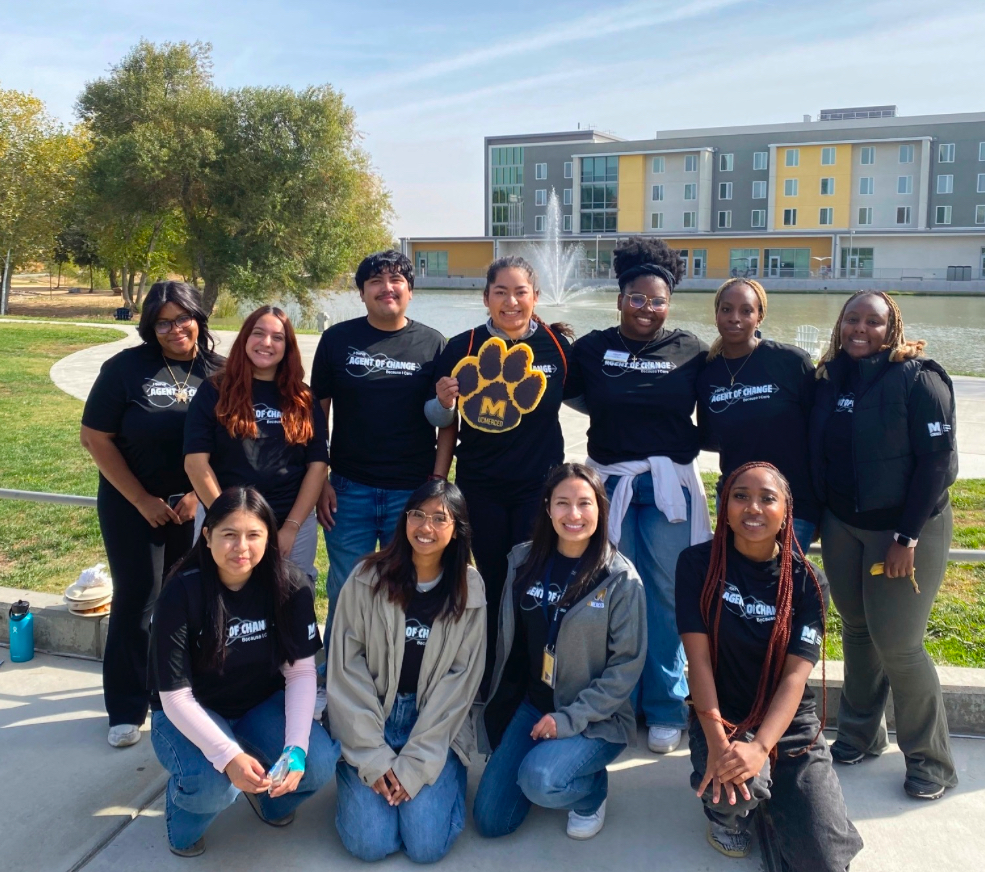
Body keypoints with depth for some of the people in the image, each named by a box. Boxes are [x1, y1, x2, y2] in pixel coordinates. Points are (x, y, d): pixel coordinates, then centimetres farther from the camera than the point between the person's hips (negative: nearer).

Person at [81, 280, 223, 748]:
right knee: (136, 602, 1)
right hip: (132, 504, -2)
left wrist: (198, 494, -8)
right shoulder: (126, 367, -8)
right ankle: (126, 709, 16)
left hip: (195, 505, 2)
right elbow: (96, 437, -6)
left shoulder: (219, 372, -3)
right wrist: (142, 501, -8)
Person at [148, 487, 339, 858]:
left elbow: (301, 671, -13)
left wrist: (296, 747, -27)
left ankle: (269, 792, 12)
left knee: (319, 761, -24)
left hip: (262, 706, 3)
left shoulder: (290, 586, -16)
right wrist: (228, 755, -36)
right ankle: (183, 817, 5)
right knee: (214, 782, -33)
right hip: (190, 716, -2)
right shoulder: (182, 593, -23)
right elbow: (175, 696, -22)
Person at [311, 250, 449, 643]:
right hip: (349, 491, 0)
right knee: (345, 594, 11)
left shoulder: (433, 344, 2)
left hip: (413, 492, 0)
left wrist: (438, 482, -4)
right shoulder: (337, 339, 2)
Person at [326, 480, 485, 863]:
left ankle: (446, 777, 16)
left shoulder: (469, 591, -6)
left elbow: (459, 682, -7)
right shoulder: (368, 579, -9)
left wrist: (415, 765, -13)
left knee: (427, 845, -13)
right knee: (370, 842, -12)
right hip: (369, 723, 0)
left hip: (436, 728, 0)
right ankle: (357, 774, 18)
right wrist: (372, 756, -13)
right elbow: (346, 667, -8)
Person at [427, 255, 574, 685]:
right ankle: (488, 680, 30)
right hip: (481, 486, 0)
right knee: (490, 582, 12)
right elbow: (439, 419, 1)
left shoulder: (559, 344, -5)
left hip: (539, 485, 0)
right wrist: (445, 402, -19)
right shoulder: (464, 346, -7)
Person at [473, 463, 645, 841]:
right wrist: (501, 705, 8)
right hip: (529, 705, 4)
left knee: (539, 780, -30)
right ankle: (547, 760, 25)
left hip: (595, 718, -4)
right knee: (490, 820, -2)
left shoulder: (621, 579, -13)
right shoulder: (523, 561, -1)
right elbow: (508, 640, 9)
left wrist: (570, 718, -18)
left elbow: (627, 665, -13)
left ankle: (593, 789, 4)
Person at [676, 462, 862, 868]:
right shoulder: (698, 564, -10)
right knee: (733, 779, -35)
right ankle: (728, 809, 6)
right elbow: (698, 658, -15)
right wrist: (717, 742, -27)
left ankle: (772, 792, 24)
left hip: (790, 723, 2)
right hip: (721, 717, -1)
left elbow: (796, 674, -15)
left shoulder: (808, 582, -8)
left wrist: (760, 747, -30)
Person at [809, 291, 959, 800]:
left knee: (896, 643, -3)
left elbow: (937, 462, -16)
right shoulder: (830, 378, 2)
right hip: (842, 527, 5)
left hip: (907, 528, -5)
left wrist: (907, 537, -18)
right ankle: (860, 735, 30)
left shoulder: (917, 379, -14)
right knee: (856, 629, 13)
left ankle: (930, 761, 16)